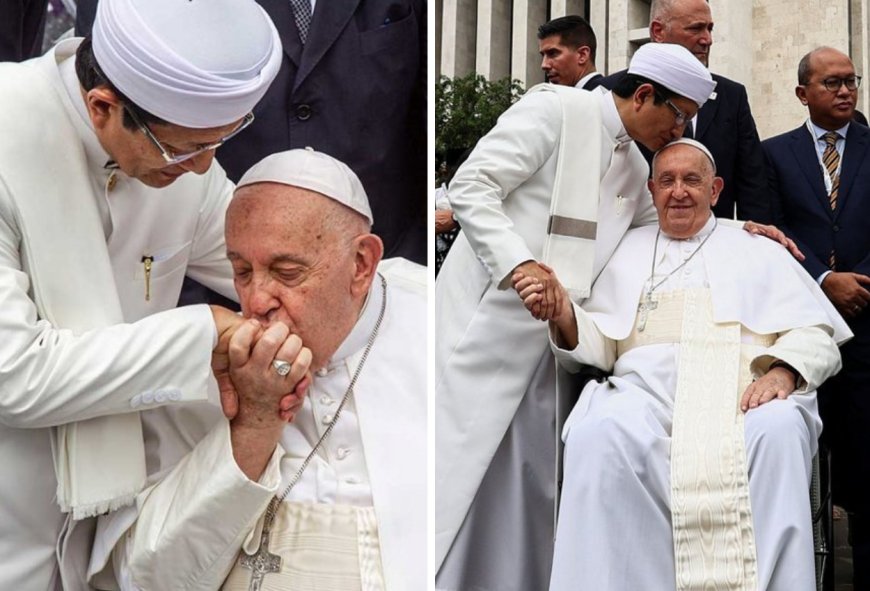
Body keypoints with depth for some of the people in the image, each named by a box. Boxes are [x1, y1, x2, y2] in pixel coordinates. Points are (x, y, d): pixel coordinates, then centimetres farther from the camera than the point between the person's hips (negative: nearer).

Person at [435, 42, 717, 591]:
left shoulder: (633, 166, 15)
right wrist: (516, 263, -27)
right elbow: (471, 185, -14)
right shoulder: (556, 109, -8)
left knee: (530, 476, 8)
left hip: (544, 332, 8)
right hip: (485, 316, -7)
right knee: (456, 461, -6)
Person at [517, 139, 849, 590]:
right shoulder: (627, 251, 27)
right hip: (648, 385, 1)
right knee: (599, 434, -34)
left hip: (744, 391, 0)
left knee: (778, 431, -36)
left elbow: (815, 333, 12)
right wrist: (563, 315, -1)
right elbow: (600, 346, 21)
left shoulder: (760, 252, 23)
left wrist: (783, 371, -11)